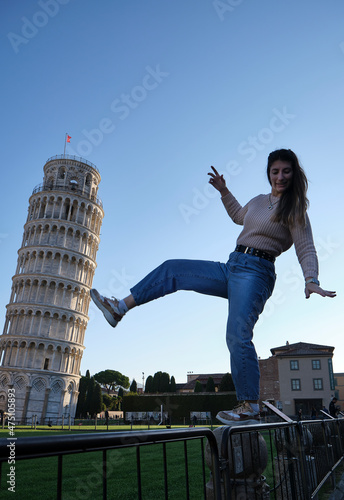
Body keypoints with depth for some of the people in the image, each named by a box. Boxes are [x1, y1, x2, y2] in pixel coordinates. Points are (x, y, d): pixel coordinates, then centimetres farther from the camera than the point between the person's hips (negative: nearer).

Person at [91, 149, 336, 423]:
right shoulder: (259, 200, 17)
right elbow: (239, 216, 37)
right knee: (172, 269, 5)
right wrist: (223, 190, 31)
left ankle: (250, 405, -3)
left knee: (238, 336, -20)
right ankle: (119, 308, 7)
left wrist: (311, 280, -25)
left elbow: (306, 249, -9)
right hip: (231, 268, 8)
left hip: (255, 273, -8)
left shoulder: (294, 211, -3)